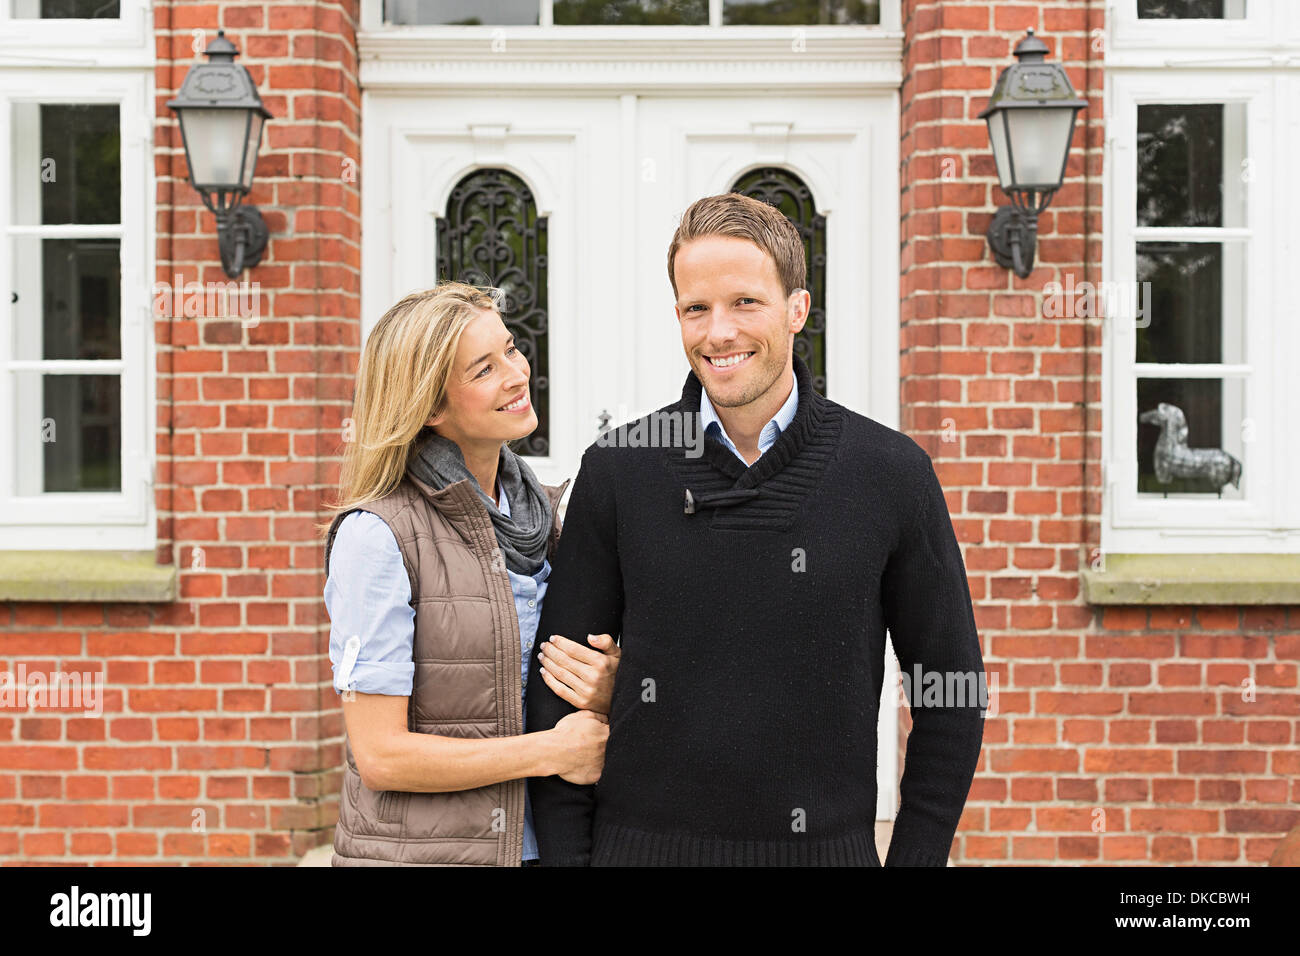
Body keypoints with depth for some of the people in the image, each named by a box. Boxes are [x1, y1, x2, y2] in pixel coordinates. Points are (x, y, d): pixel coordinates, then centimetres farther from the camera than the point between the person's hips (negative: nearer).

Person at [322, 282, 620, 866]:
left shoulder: (544, 513, 4)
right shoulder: (377, 534, -15)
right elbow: (379, 756, -17)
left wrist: (605, 696, -9)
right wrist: (552, 751, -14)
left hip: (539, 844, 6)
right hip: (417, 852, -6)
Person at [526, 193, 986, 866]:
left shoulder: (893, 473, -3)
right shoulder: (616, 470, -2)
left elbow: (950, 695, 3)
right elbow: (559, 693, 2)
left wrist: (915, 857, -1)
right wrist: (566, 856, -3)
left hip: (823, 846, 0)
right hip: (644, 843, 1)